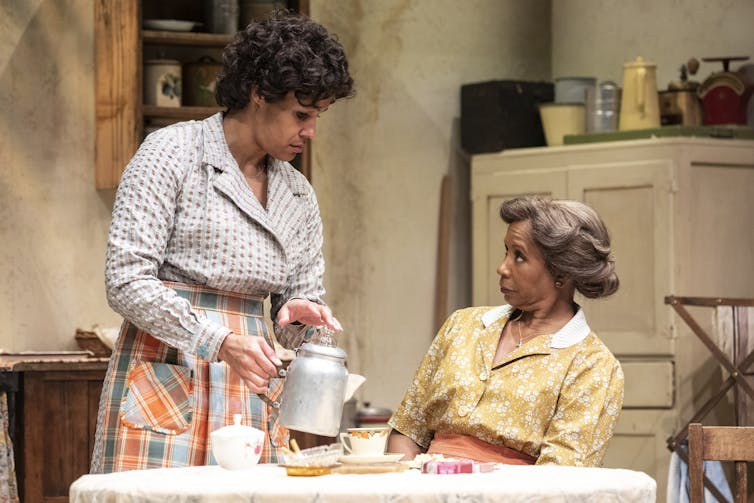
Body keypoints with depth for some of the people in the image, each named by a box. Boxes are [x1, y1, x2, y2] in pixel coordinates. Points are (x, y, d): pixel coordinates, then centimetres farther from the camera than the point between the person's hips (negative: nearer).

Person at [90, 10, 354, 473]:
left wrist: (300, 314, -5)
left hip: (252, 390, 5)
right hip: (166, 379, -5)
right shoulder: (171, 153, -3)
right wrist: (220, 342, -18)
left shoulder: (299, 196, 16)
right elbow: (128, 283, -10)